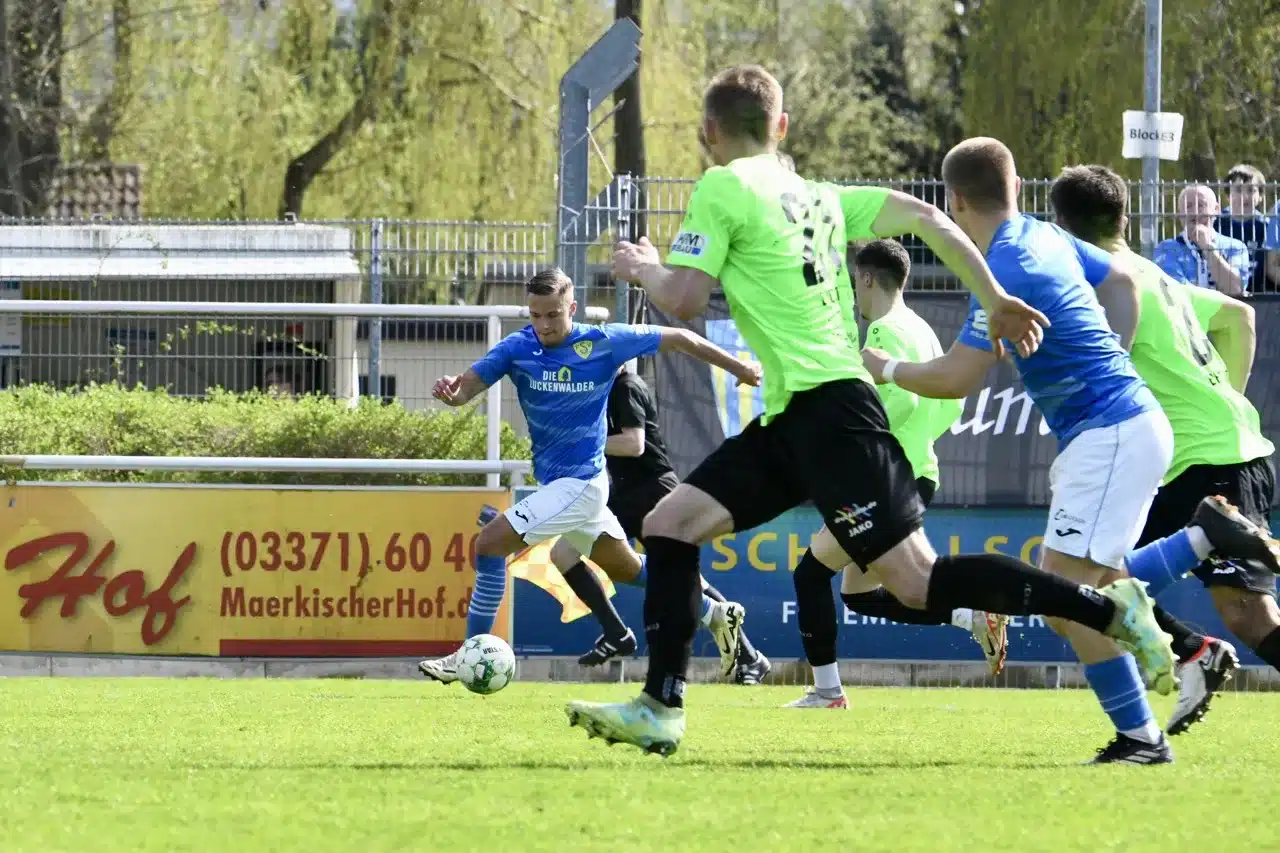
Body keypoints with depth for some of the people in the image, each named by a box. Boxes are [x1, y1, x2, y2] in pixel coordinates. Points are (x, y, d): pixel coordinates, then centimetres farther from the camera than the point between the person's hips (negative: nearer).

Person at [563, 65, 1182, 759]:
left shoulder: (722, 188, -6)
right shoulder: (816, 195, 17)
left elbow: (683, 300, -9)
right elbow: (923, 216, 12)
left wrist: (643, 268, 13)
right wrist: (994, 301, 16)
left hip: (828, 411, -10)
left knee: (918, 582, -11)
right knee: (669, 523, 6)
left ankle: (1109, 610, -9)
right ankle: (660, 709, 3)